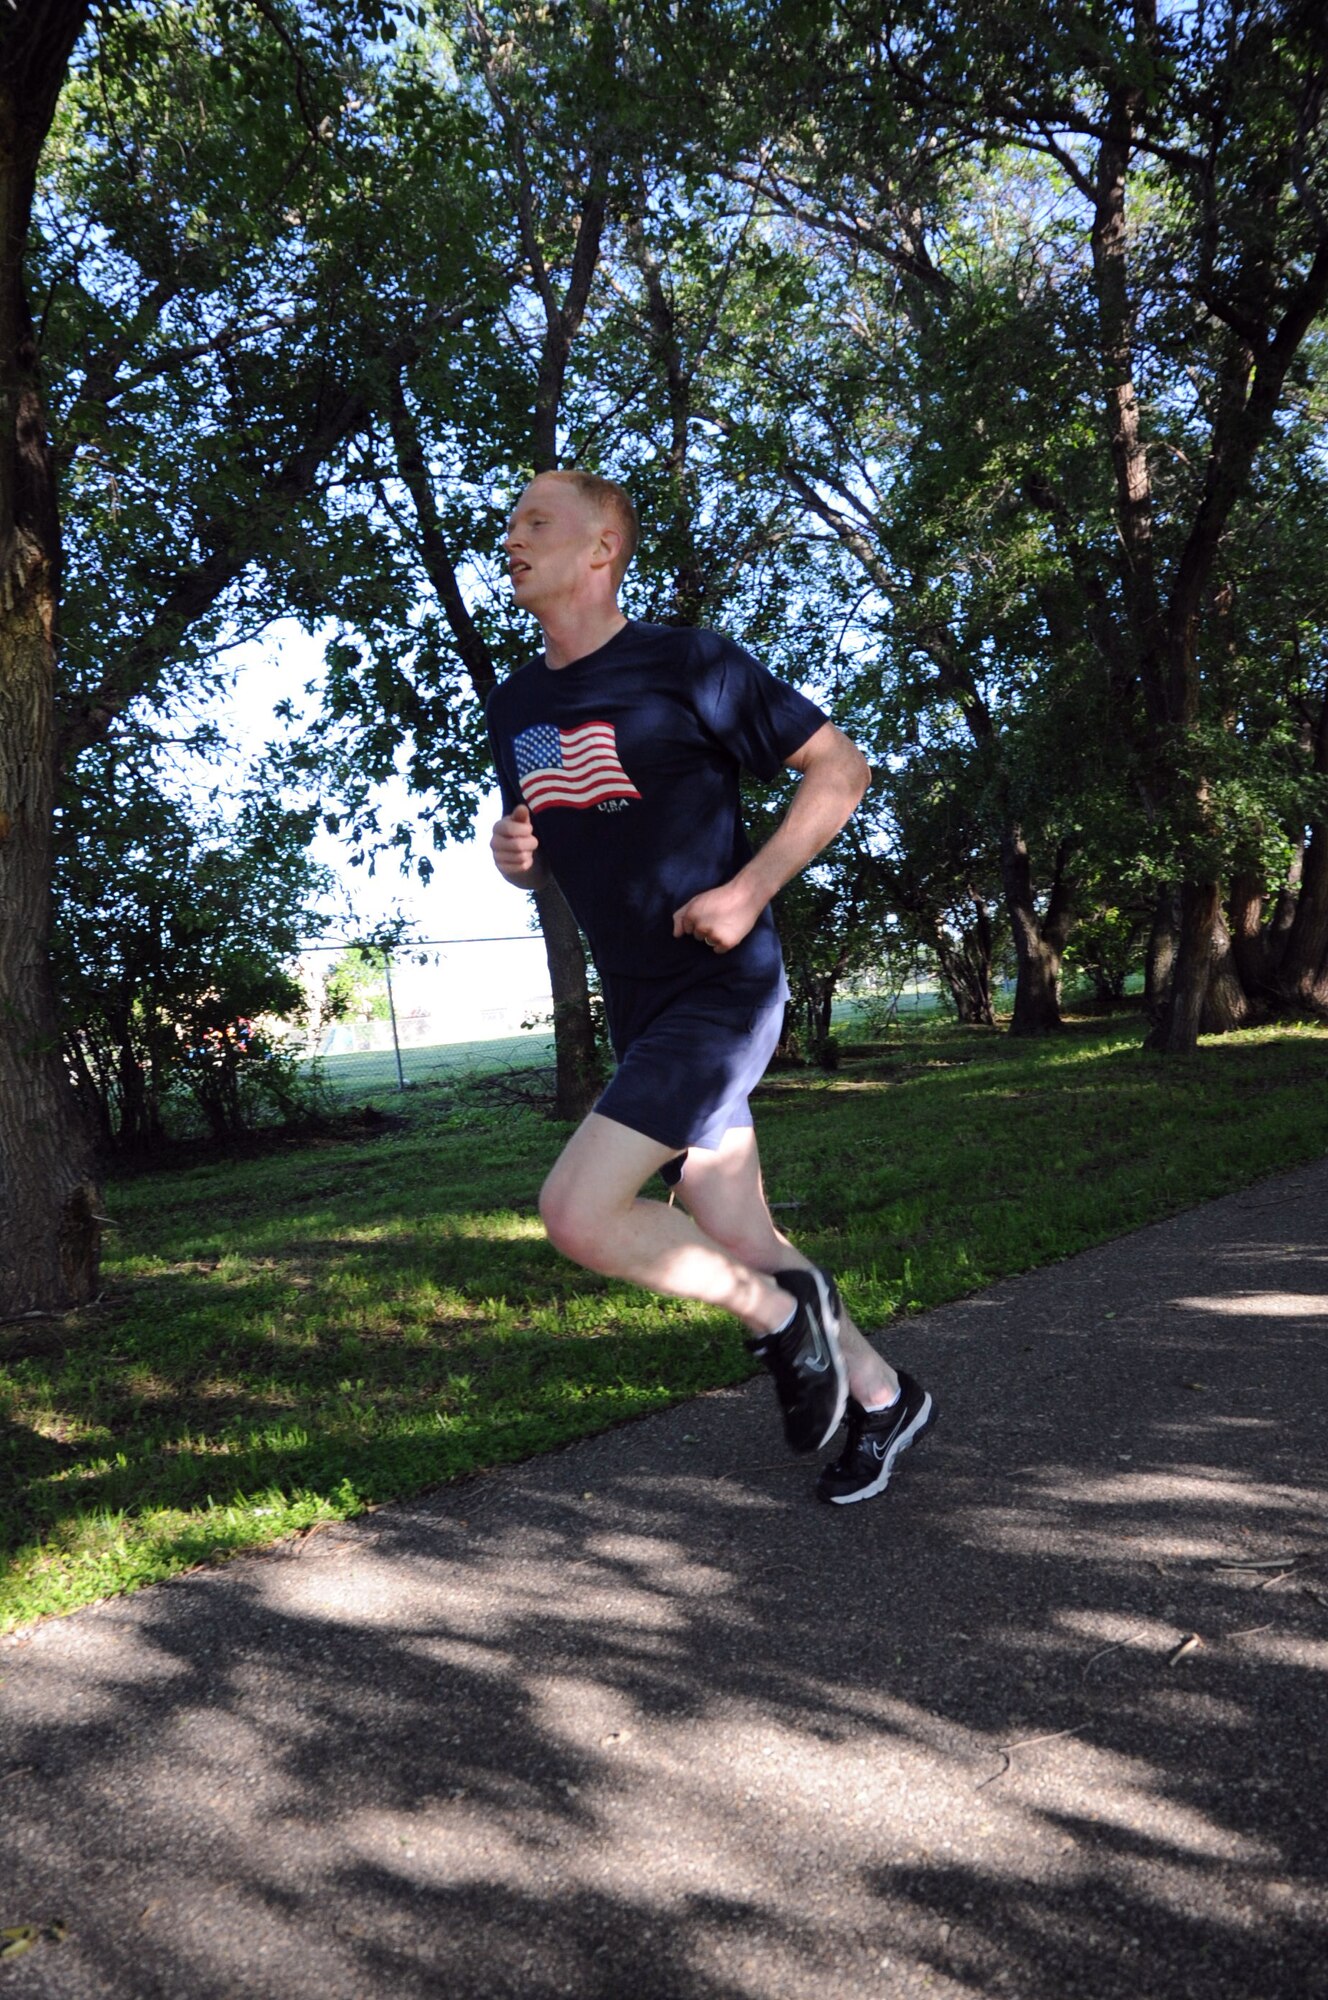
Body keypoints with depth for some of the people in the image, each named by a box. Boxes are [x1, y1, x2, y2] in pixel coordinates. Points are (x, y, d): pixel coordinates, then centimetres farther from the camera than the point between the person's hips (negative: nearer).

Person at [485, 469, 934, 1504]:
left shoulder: (689, 662, -10)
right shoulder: (514, 708, 10)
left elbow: (841, 767, -8)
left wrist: (750, 888, -18)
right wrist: (514, 854, -2)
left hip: (723, 987, -7)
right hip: (638, 1005, 7)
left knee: (578, 1211, -18)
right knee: (737, 1241, 11)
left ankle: (780, 1310, 5)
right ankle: (882, 1396, 32)